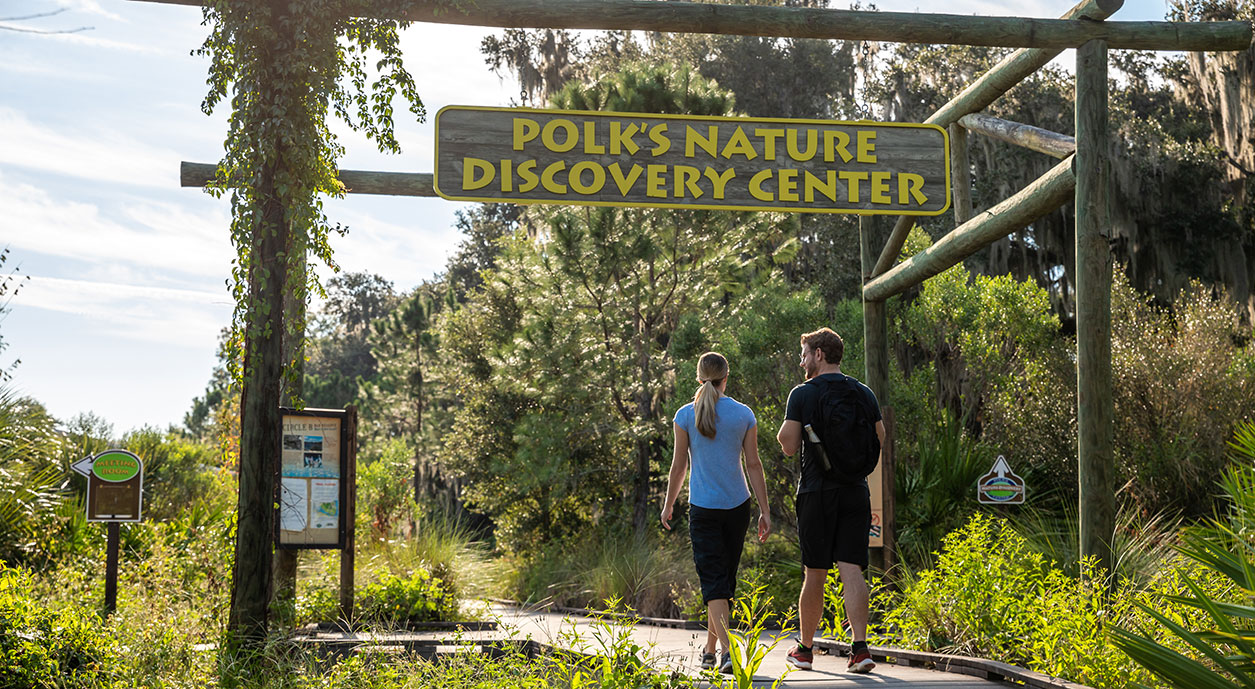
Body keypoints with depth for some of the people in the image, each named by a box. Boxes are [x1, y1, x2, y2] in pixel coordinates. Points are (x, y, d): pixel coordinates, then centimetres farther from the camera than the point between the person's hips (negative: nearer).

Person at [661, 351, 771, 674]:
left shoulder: (686, 415, -5)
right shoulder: (744, 414, -1)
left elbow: (679, 465, -2)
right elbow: (754, 464, 0)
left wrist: (668, 505, 10)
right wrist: (764, 510, 4)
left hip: (703, 507, -2)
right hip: (737, 505, 2)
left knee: (713, 580, -3)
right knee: (725, 577, 15)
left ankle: (729, 650, -21)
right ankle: (710, 649, 26)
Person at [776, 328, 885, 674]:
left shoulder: (802, 394, -5)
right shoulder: (864, 394, 7)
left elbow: (789, 447, -10)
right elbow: (879, 441, 12)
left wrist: (783, 431, 12)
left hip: (817, 492, -3)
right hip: (855, 491, 3)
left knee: (815, 574, 5)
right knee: (851, 569, -1)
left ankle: (805, 649, 16)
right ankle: (860, 646, -15)